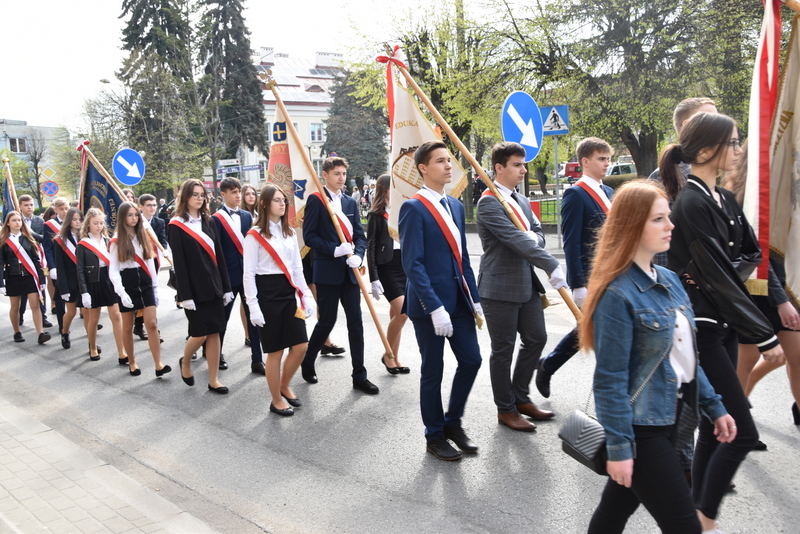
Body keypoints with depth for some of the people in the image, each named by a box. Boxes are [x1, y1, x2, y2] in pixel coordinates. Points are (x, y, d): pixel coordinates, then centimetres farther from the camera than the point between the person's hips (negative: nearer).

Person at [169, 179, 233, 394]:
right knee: (199, 334, -2)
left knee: (214, 333, 5)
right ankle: (185, 363, 29)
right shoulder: (176, 226, -5)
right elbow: (179, 262, -10)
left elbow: (219, 256, 9)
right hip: (194, 288, -5)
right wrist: (185, 295, -15)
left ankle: (214, 380, 12)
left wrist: (226, 287, 5)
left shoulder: (208, 222, 10)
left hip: (213, 285, 5)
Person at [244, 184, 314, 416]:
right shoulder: (254, 235, -7)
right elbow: (249, 273, -9)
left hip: (289, 293, 6)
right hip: (267, 293, -6)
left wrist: (306, 296, 8)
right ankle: (276, 400, 18)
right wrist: (253, 307, -14)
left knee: (301, 346, 2)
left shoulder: (289, 232, 12)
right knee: (275, 351, 1)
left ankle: (284, 386, 28)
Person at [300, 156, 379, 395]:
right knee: (327, 321, 2)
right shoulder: (316, 200, -4)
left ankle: (359, 376, 12)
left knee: (356, 321, 4)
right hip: (327, 271, -5)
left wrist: (358, 255, -9)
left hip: (349, 272, 5)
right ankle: (307, 364, 26)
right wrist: (334, 250, -20)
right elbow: (309, 236, -10)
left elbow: (360, 236, 11)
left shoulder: (350, 202, 13)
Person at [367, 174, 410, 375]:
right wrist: (374, 279, -13)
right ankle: (388, 355, 5)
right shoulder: (376, 215, -5)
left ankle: (394, 358, 18)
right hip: (386, 268, -5)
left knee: (396, 314, 9)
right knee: (402, 312, -13)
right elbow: (370, 247, -7)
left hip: (404, 266, 6)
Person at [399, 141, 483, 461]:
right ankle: (434, 436, 23)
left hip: (459, 301, 7)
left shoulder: (455, 206, 12)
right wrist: (435, 307, -23)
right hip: (429, 305, -7)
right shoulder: (413, 208, -12)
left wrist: (474, 299, 11)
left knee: (471, 361, 8)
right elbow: (413, 264, -18)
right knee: (433, 372, 5)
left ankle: (452, 422, 29)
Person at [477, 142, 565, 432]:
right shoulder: (488, 203, -15)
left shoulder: (521, 201, 14)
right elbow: (516, 240, -23)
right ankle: (506, 410, 18)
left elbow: (537, 233, 14)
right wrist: (553, 267, -27)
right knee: (503, 350, 3)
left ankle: (521, 397, 31)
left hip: (527, 283, 9)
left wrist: (532, 237, -12)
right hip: (500, 288, -9)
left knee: (536, 339, 14)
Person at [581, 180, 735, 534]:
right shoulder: (617, 294, -21)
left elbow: (685, 357, 14)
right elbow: (610, 380, -20)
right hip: (640, 428, -7)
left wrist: (713, 406, 14)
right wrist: (618, 446, -19)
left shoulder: (669, 281, 5)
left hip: (668, 419, 7)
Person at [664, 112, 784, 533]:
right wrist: (764, 336, -16)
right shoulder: (692, 204, -16)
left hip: (723, 327, 9)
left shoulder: (725, 200, 11)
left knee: (715, 428, 13)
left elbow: (751, 254, 14)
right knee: (742, 433, -5)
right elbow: (718, 278, -19)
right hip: (701, 328, -9)